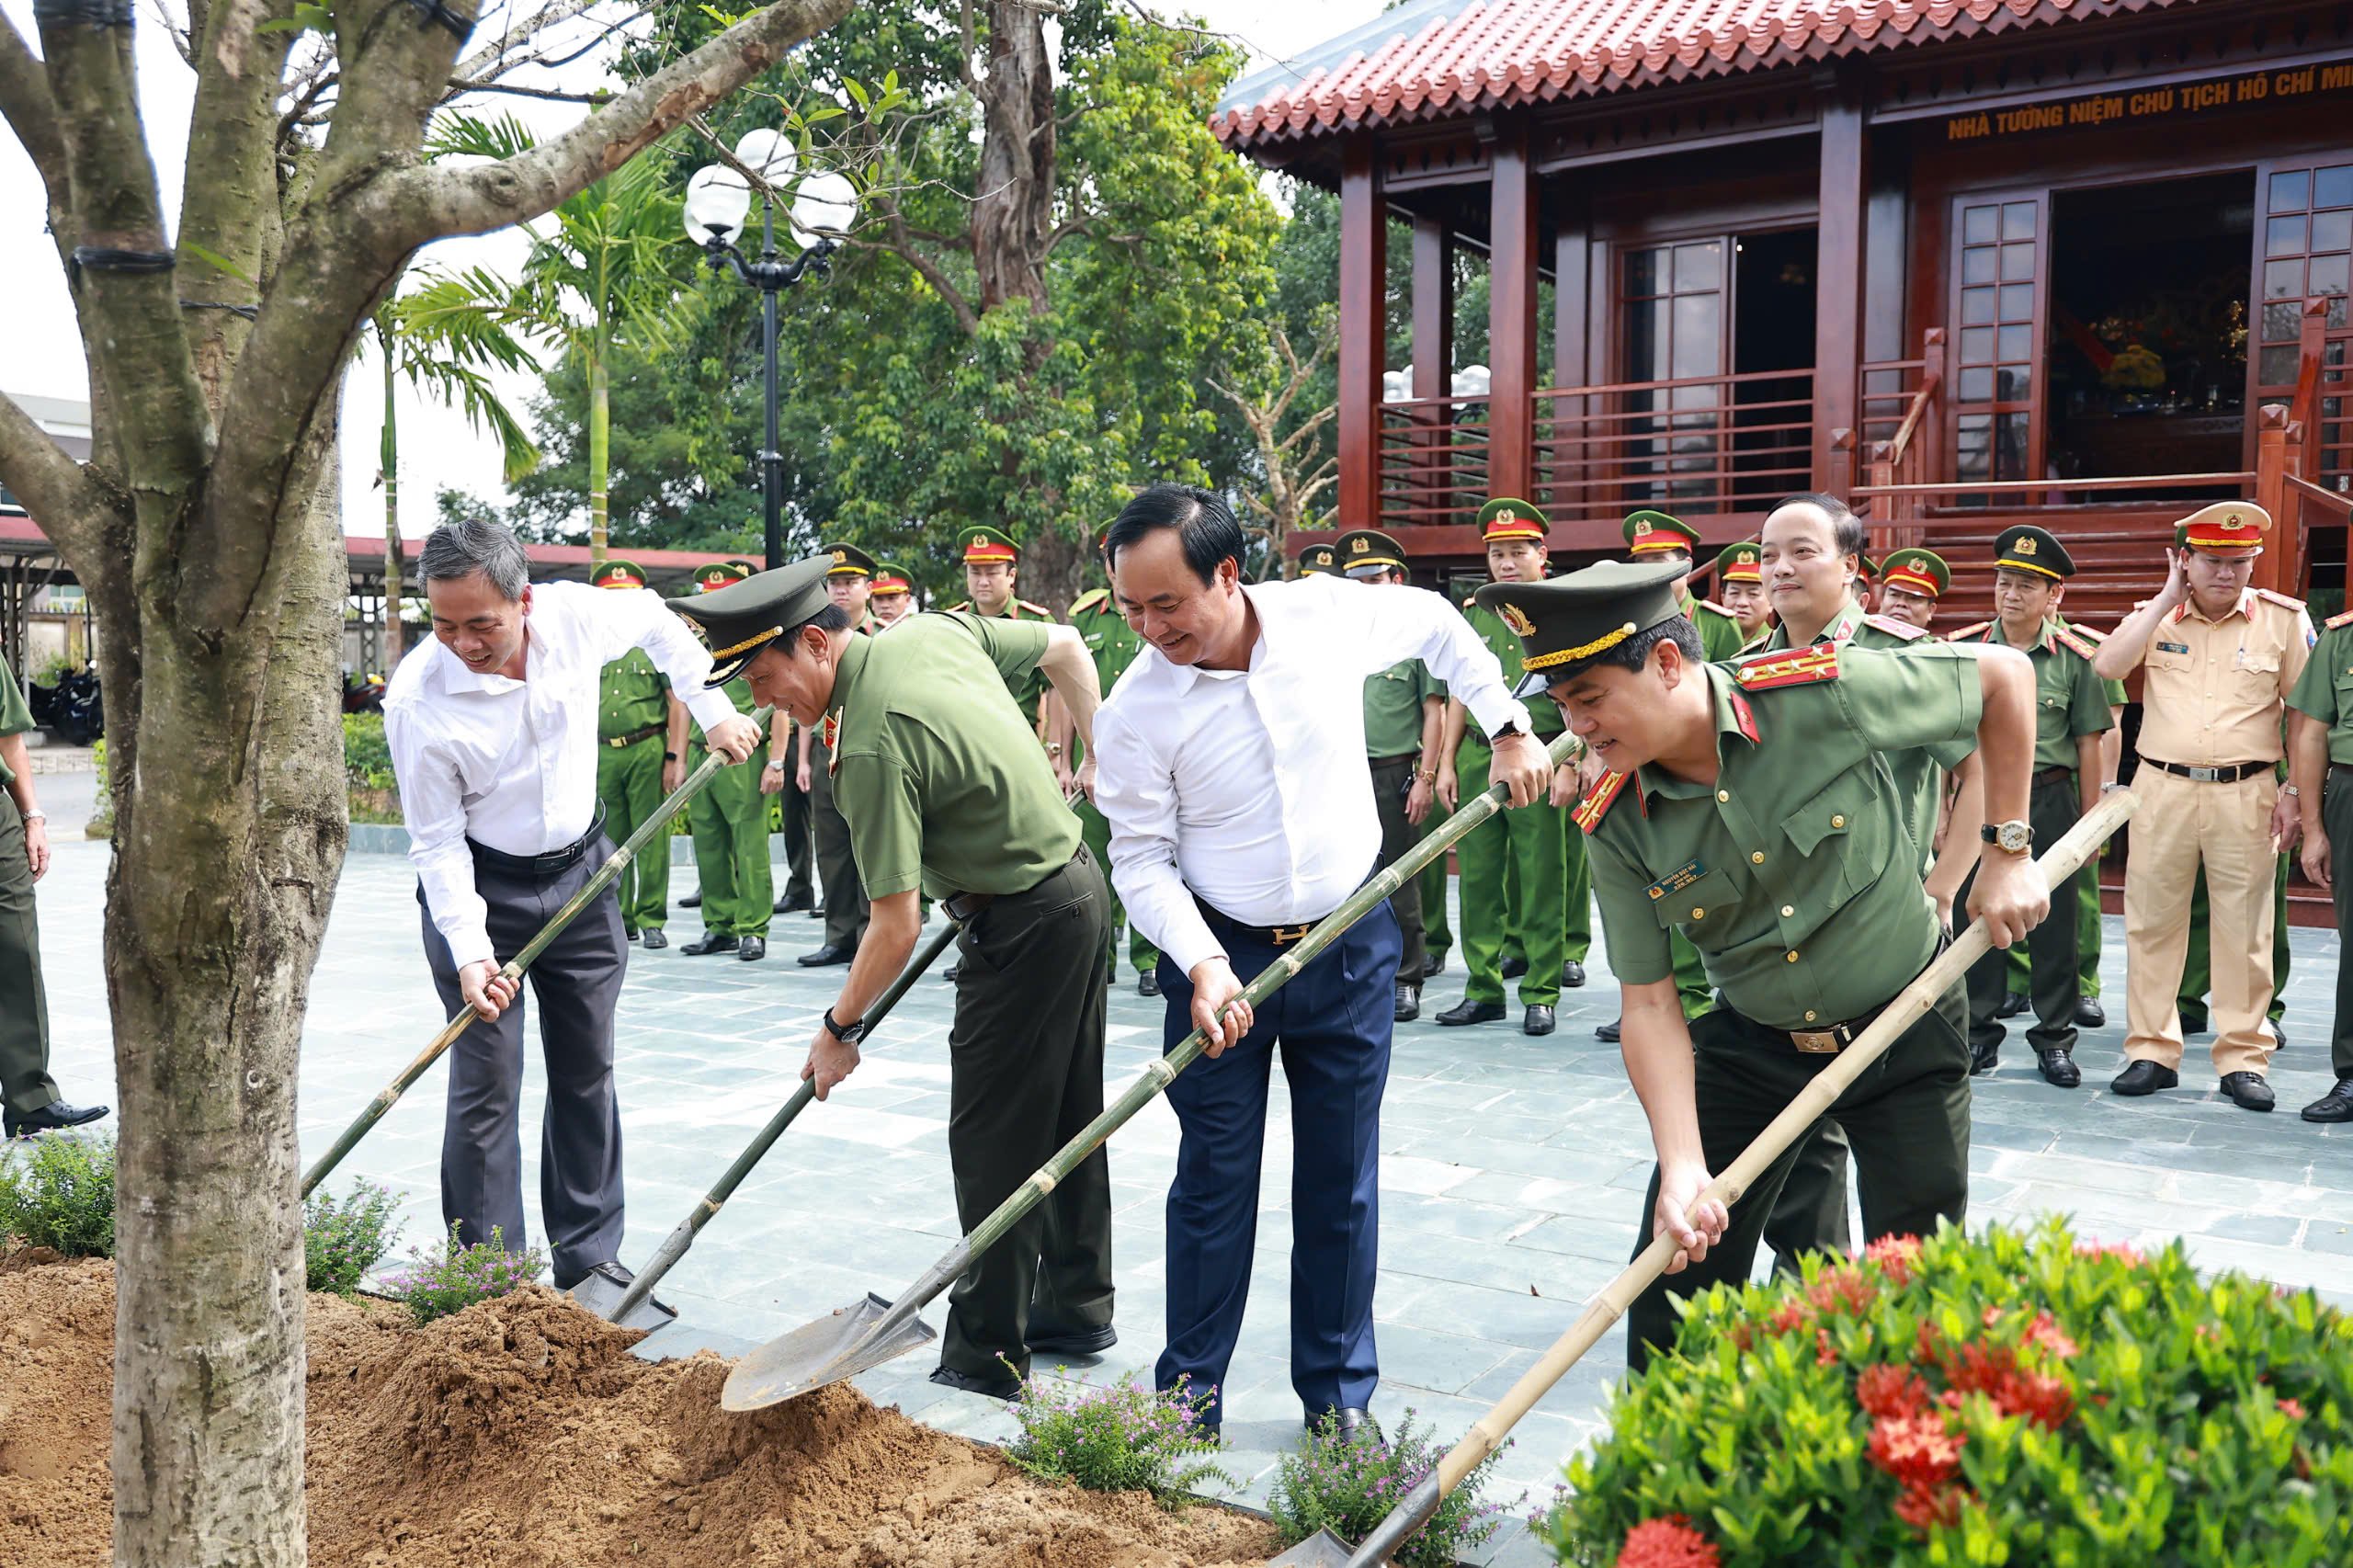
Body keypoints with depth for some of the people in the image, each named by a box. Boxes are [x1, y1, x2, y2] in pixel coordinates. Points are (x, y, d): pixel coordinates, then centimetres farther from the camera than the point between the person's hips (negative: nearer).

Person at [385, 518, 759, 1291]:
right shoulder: (417, 699, -24)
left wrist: (712, 710, 2)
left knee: (588, 1074, 11)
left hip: (581, 873, 4)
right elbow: (437, 842, -17)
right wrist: (469, 952, -27)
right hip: (480, 886, -4)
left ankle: (589, 1257, 24)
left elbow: (654, 618, 7)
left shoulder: (576, 617, -17)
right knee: (485, 1087, -5)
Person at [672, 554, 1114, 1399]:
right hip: (1079, 882, 10)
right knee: (1065, 1123, 18)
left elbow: (897, 925, -21)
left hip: (1024, 929, -10)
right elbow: (1065, 647, 15)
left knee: (992, 1145, -1)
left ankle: (986, 1360, 8)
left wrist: (839, 1029, -8)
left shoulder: (873, 745, -25)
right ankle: (1076, 1311, 31)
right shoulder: (937, 629, 0)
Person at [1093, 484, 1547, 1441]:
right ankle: (1190, 1392, 21)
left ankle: (1341, 1391, 24)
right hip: (1223, 955, -1)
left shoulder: (1328, 615, -11)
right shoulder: (1136, 712, -15)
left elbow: (1435, 625, 10)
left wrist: (1508, 729, 7)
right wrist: (1202, 965, -24)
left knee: (1343, 1179, 10)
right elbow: (1141, 858, -10)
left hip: (1351, 947, 2)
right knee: (1214, 1179, 5)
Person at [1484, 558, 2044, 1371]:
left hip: (1909, 1034, -2)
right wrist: (1683, 1169, -22)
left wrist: (2008, 854, -8)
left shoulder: (1821, 693, -24)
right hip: (1751, 1046, 2)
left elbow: (2004, 673, -10)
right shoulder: (1615, 823, -15)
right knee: (1669, 1289, 3)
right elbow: (1651, 1005, -11)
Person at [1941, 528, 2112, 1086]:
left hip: (2050, 798, -1)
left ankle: (2054, 1037, 17)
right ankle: (1980, 1033, 18)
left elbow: (2088, 744, 3)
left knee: (2054, 920, 5)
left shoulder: (2074, 658, 0)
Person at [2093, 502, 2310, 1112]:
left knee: (2244, 929, 4)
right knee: (2152, 921, 5)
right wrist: (2169, 598, -10)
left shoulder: (2285, 620, 2)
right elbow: (2106, 668, -14)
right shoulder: (2155, 615, 5)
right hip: (2162, 788, 1)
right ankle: (2152, 1050, 15)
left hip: (2246, 794, -1)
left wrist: (2295, 793, 0)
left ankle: (2243, 1057, 14)